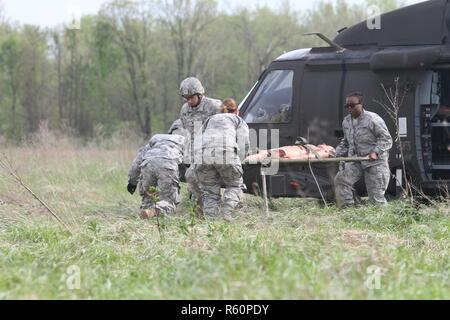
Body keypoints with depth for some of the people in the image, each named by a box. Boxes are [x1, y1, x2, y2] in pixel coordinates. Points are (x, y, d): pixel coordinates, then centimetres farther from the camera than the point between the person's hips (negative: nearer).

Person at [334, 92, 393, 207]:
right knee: (340, 180, -14)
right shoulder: (346, 122, 12)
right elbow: (345, 142, 26)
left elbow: (386, 139, -11)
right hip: (355, 161, 6)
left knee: (376, 194, -6)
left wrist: (376, 152, -25)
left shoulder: (372, 119, -11)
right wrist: (338, 154, 10)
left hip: (375, 162, -6)